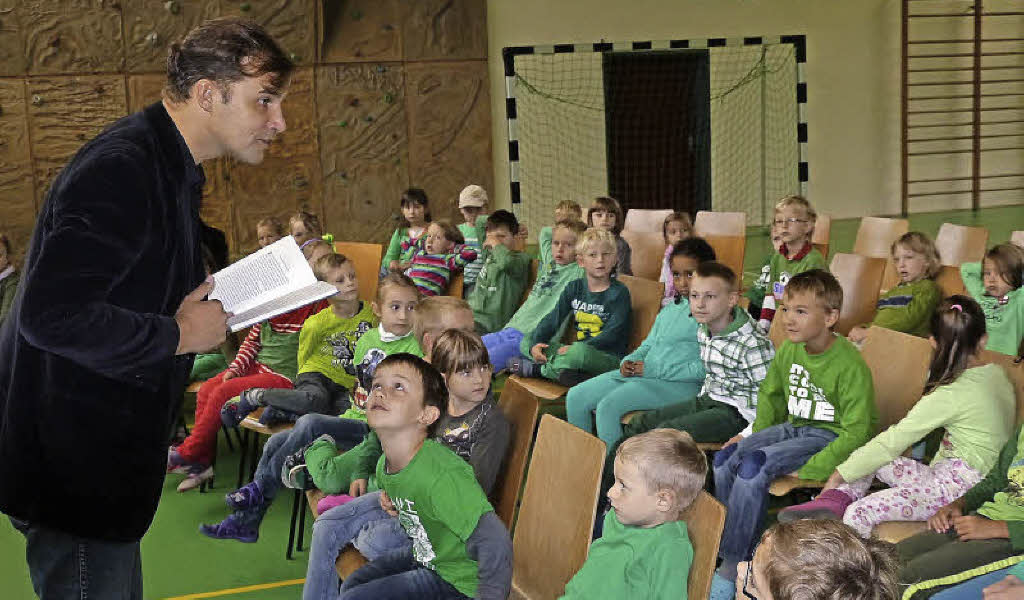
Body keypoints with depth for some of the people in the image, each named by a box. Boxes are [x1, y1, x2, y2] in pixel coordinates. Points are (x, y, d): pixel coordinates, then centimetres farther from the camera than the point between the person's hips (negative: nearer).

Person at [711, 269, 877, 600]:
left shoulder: (849, 364, -20)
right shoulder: (789, 350, 2)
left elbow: (856, 433, -20)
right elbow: (770, 393, 20)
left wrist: (808, 471, -23)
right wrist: (757, 436, 6)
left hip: (830, 436, -8)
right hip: (793, 426, 8)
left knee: (753, 466, -28)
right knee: (725, 457, -14)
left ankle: (731, 570, -19)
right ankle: (729, 545, -3)